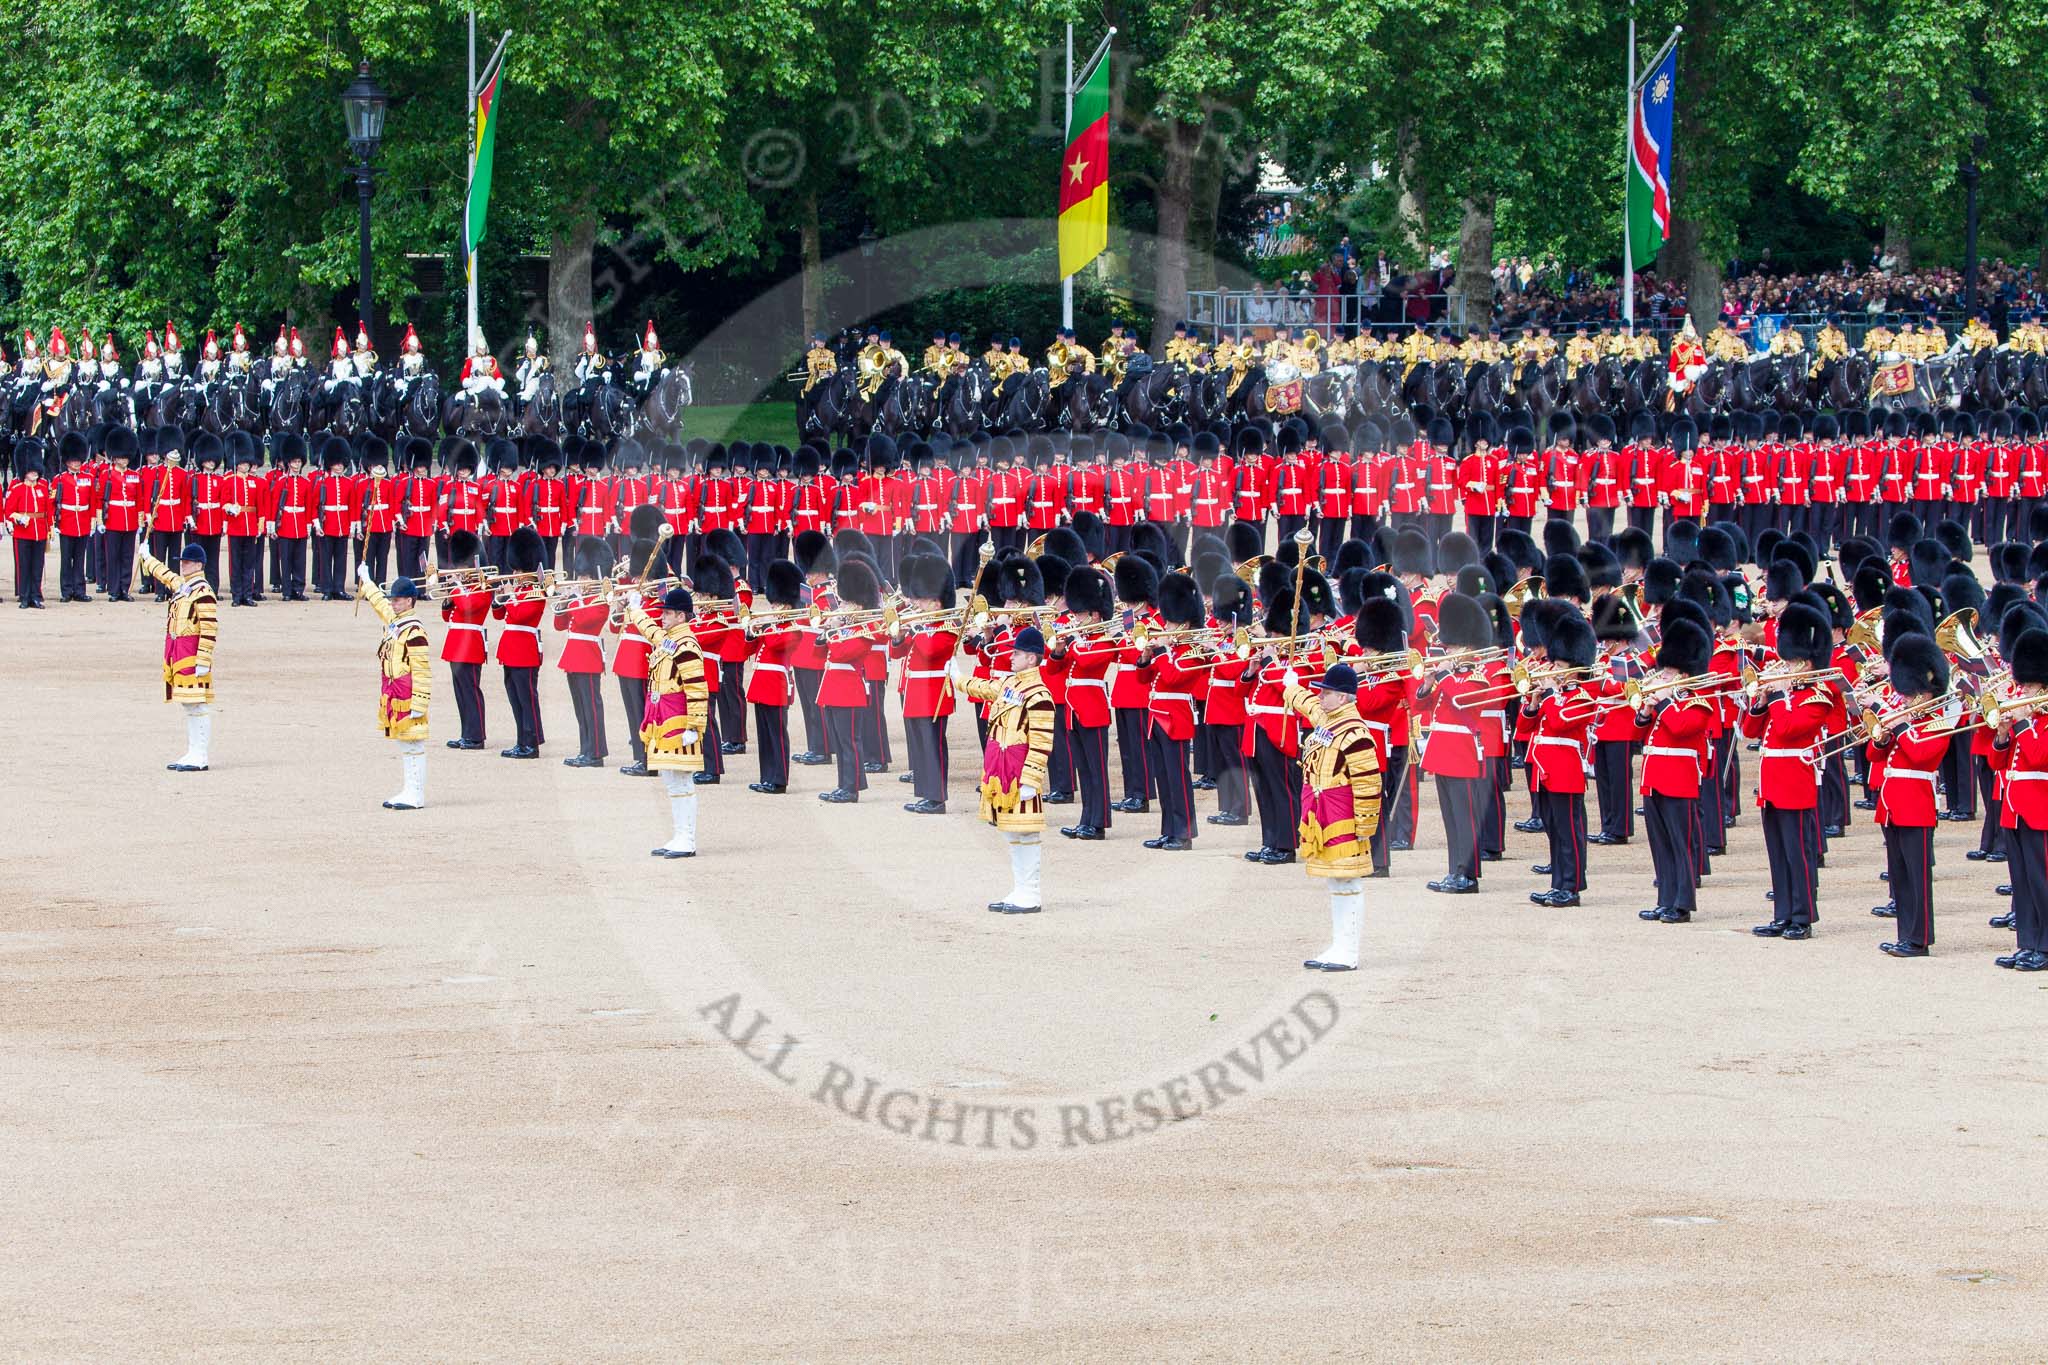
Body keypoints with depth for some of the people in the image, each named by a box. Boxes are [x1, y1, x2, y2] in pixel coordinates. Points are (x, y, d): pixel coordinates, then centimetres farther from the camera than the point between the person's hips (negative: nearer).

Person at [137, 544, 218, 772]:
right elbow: (164, 574, 38)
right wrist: (147, 558, 53)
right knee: (188, 705, 12)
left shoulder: (203, 592, -14)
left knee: (197, 706, -8)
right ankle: (192, 754, 16)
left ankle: (199, 758, -9)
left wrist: (203, 661, -21)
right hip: (177, 654, 10)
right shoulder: (180, 586, 14)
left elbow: (210, 629, -18)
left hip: (192, 655, -10)